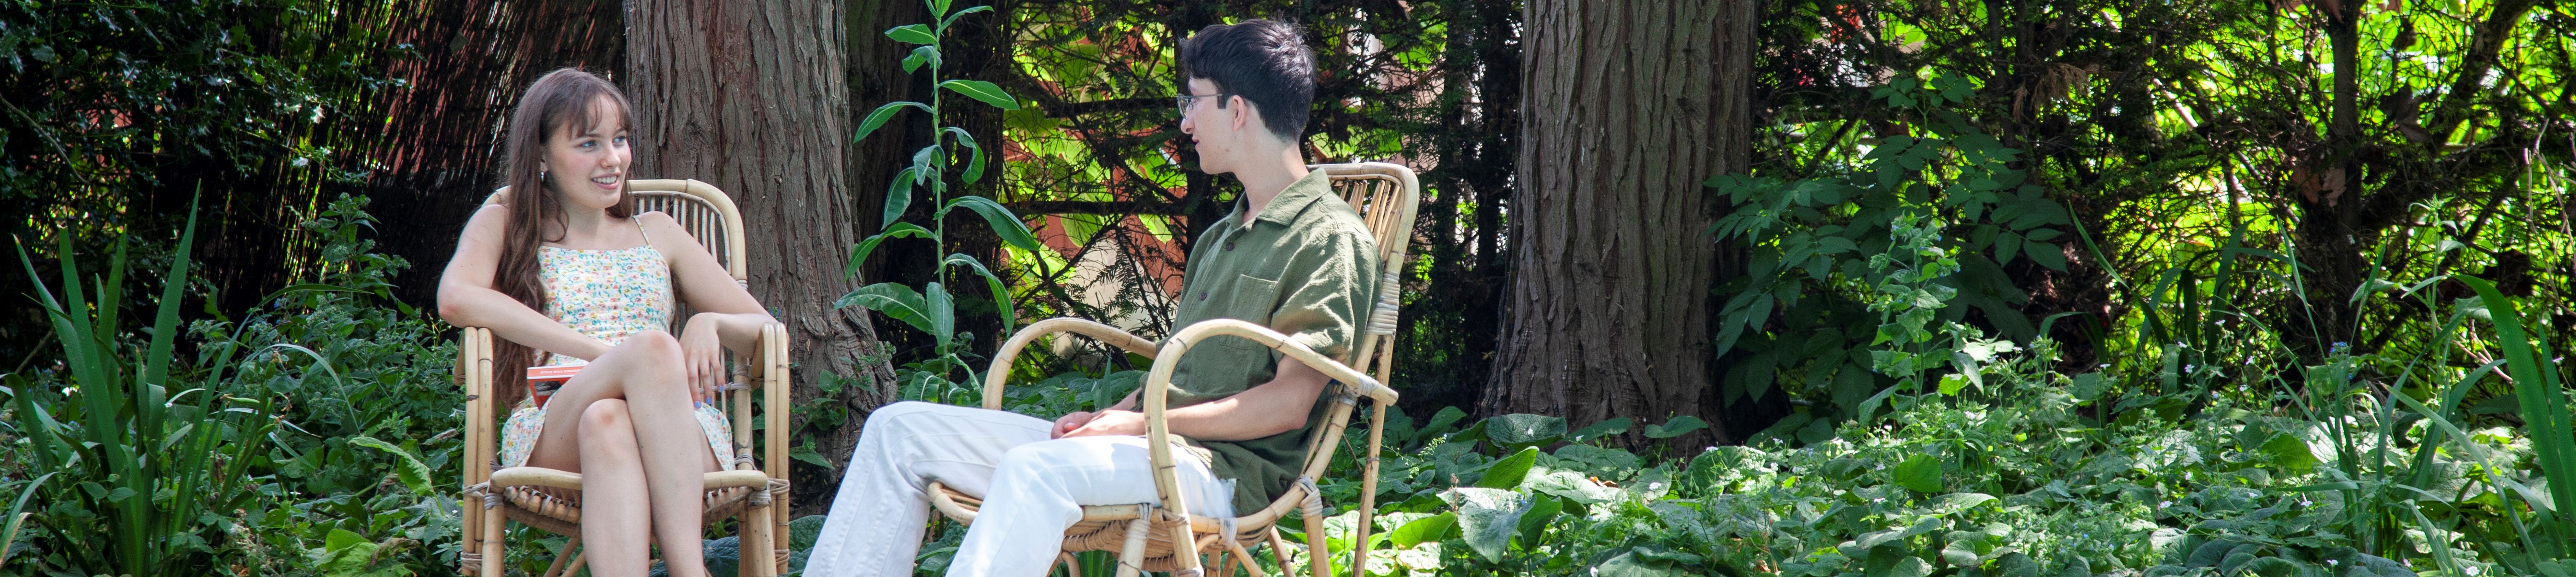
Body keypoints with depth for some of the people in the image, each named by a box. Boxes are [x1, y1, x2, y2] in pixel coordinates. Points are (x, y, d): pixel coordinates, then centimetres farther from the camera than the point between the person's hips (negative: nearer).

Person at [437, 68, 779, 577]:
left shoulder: (657, 234, 27)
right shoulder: (503, 226, 19)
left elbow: (764, 329, 23)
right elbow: (456, 299, -4)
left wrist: (710, 323, -4)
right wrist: (602, 353, -14)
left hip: (677, 440, 2)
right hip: (552, 440, -2)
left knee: (608, 423, -36)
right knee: (652, 345, -35)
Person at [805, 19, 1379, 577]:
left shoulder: (1330, 238, -6)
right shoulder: (1223, 237, 25)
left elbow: (1288, 404, -14)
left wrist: (1144, 424, -13)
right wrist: (1109, 419, 2)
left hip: (1224, 470, -10)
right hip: (1159, 447, 10)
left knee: (1034, 469, -39)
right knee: (901, 430, 2)